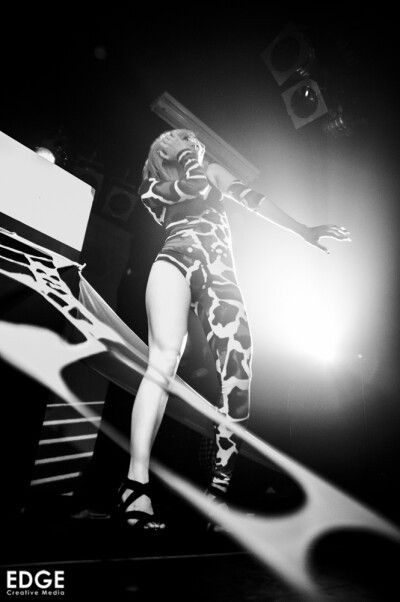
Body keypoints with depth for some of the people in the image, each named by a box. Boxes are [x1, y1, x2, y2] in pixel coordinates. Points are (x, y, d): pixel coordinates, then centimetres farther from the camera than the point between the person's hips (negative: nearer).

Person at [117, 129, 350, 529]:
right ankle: (136, 483, -21)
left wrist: (303, 232, 20)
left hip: (220, 274, 2)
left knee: (237, 375, -14)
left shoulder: (210, 171, 37)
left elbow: (253, 199, 26)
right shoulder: (151, 189, 30)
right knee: (165, 360, -20)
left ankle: (219, 489, -13)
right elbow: (190, 186, 6)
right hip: (177, 258, -2)